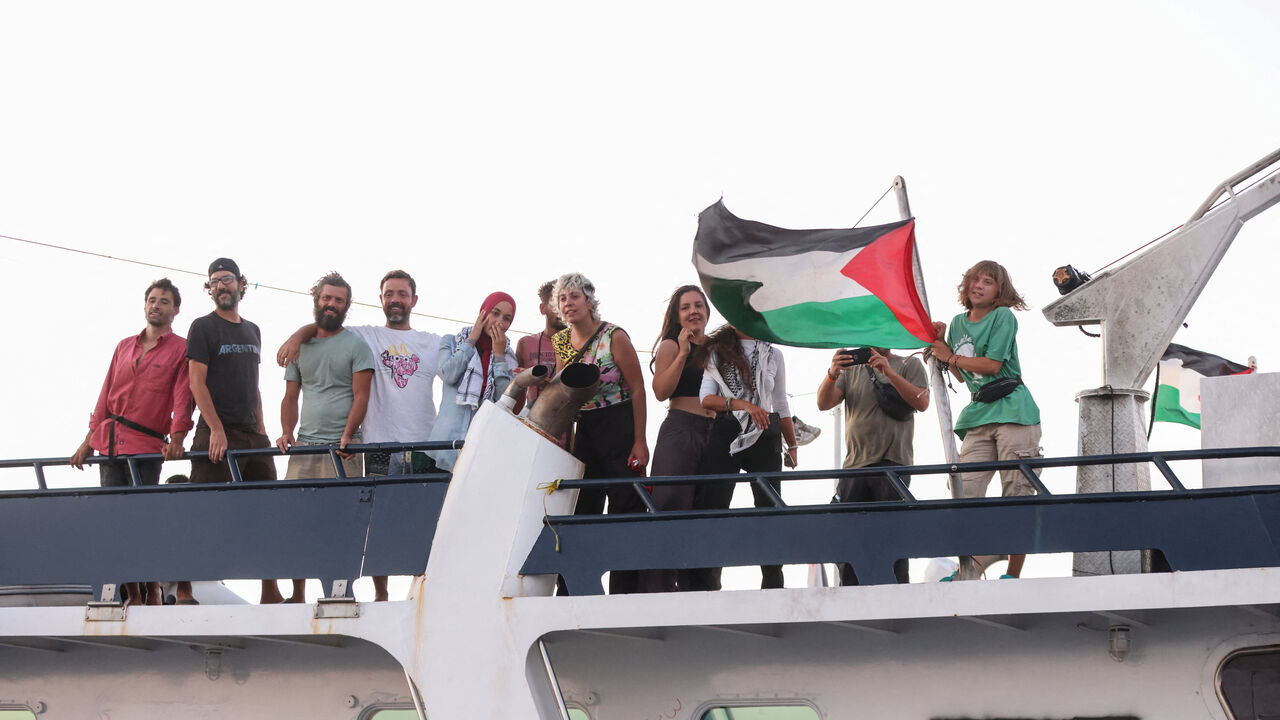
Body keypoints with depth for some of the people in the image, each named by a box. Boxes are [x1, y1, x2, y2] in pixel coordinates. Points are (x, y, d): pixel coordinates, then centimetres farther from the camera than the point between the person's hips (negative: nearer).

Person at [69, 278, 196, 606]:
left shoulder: (181, 350, 3)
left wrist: (176, 439, -21)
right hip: (109, 441, 5)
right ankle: (131, 594, 5)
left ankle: (153, 591, -1)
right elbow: (106, 396, 20)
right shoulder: (125, 347, 18)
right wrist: (88, 441, 15)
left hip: (147, 445, -5)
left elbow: (183, 399, -7)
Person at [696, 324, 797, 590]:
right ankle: (704, 586, -7)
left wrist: (792, 446, 15)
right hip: (726, 435, -2)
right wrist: (744, 405, -18)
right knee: (713, 507, -7)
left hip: (764, 437, 2)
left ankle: (773, 586, 6)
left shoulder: (773, 355, 14)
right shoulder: (718, 352, 8)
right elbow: (706, 398, -4)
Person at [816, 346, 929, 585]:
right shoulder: (852, 369, 20)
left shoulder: (909, 365, 10)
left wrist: (889, 373, -17)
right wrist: (832, 374, -13)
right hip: (855, 465, 4)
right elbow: (823, 403, 7)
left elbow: (922, 403, -6)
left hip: (893, 463, -4)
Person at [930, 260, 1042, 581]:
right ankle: (973, 568, -7)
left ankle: (1013, 574, -3)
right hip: (979, 415, 6)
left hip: (1012, 410, -6)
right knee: (964, 491, -8)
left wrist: (951, 357, -2)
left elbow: (992, 364, -11)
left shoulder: (1003, 317, -2)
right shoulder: (958, 323, 17)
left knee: (1017, 494, -6)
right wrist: (941, 343, 9)